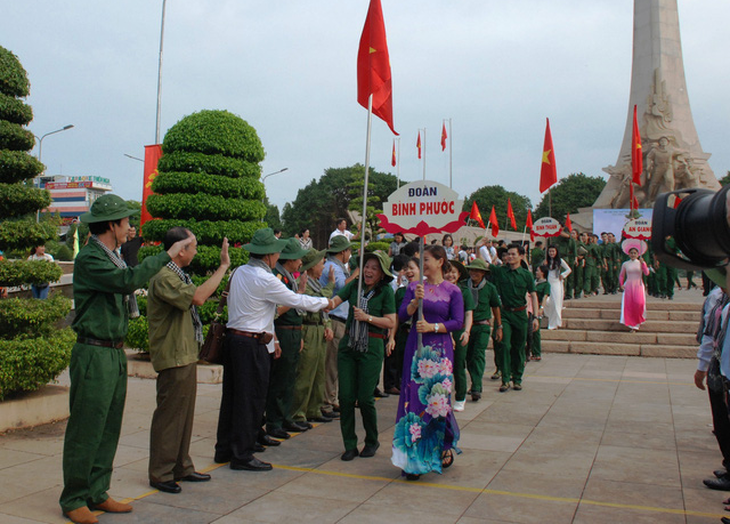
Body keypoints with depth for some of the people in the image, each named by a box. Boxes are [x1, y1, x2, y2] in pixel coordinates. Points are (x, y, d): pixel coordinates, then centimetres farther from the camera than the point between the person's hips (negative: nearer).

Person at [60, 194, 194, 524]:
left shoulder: (111, 257, 16)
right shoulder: (89, 258, -14)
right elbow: (128, 281, -28)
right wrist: (167, 255, -22)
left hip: (115, 354, 9)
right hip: (94, 354, -9)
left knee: (108, 429, 13)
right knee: (85, 431, -2)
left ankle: (97, 493, 22)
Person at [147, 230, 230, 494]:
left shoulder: (177, 275, 16)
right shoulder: (164, 278, -18)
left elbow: (194, 299, 26)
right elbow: (197, 297, -31)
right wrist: (223, 267, -24)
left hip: (186, 355, 11)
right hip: (173, 357, -11)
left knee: (184, 414, 17)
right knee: (169, 415, -2)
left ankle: (181, 467, 27)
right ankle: (160, 474, 9)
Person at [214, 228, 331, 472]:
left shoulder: (239, 272, 10)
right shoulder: (265, 280, -17)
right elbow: (296, 301, -11)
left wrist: (269, 339, 20)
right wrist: (325, 302, 6)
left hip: (233, 339, 9)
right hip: (251, 345, -9)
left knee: (231, 395, 16)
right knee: (251, 399, 0)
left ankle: (224, 449, 26)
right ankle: (242, 455, 8)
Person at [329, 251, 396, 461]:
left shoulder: (386, 291, 0)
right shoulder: (354, 285, 9)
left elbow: (391, 322, -5)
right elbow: (335, 300, -4)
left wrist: (367, 317, -14)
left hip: (371, 347, -3)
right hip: (348, 344, 4)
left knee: (365, 398, -2)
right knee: (345, 396, 1)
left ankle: (372, 441, 22)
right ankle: (350, 445, 15)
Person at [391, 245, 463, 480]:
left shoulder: (452, 291, 3)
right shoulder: (414, 287, 10)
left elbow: (458, 322, -4)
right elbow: (402, 315, 1)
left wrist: (432, 327, -15)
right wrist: (416, 301, -15)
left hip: (440, 350, -2)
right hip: (416, 348, 2)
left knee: (437, 399, -1)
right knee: (414, 398, -2)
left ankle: (444, 448, 24)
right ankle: (414, 460, 6)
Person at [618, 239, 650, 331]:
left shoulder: (641, 263, 4)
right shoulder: (625, 264, 7)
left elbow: (646, 273, -10)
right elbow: (621, 275, 16)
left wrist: (643, 263, -20)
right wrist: (621, 284, 4)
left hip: (638, 286, -1)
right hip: (628, 286, 1)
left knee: (639, 303, -17)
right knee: (629, 304, -5)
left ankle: (638, 322, 8)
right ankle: (633, 325, 5)